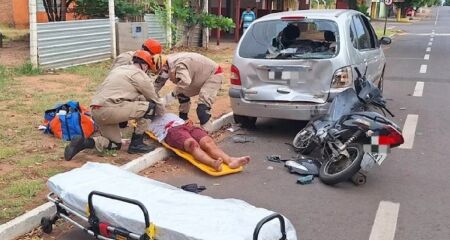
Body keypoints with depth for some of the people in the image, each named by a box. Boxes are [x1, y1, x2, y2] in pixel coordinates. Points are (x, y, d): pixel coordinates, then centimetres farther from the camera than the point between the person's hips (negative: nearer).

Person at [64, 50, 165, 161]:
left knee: (115, 144, 20)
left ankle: (84, 142, 0)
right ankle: (136, 144, 4)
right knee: (148, 107, 0)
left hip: (96, 111, 9)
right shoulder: (140, 75, 2)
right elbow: (154, 100, 12)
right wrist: (162, 113, 29)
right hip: (110, 109, -9)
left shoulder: (119, 69, 27)